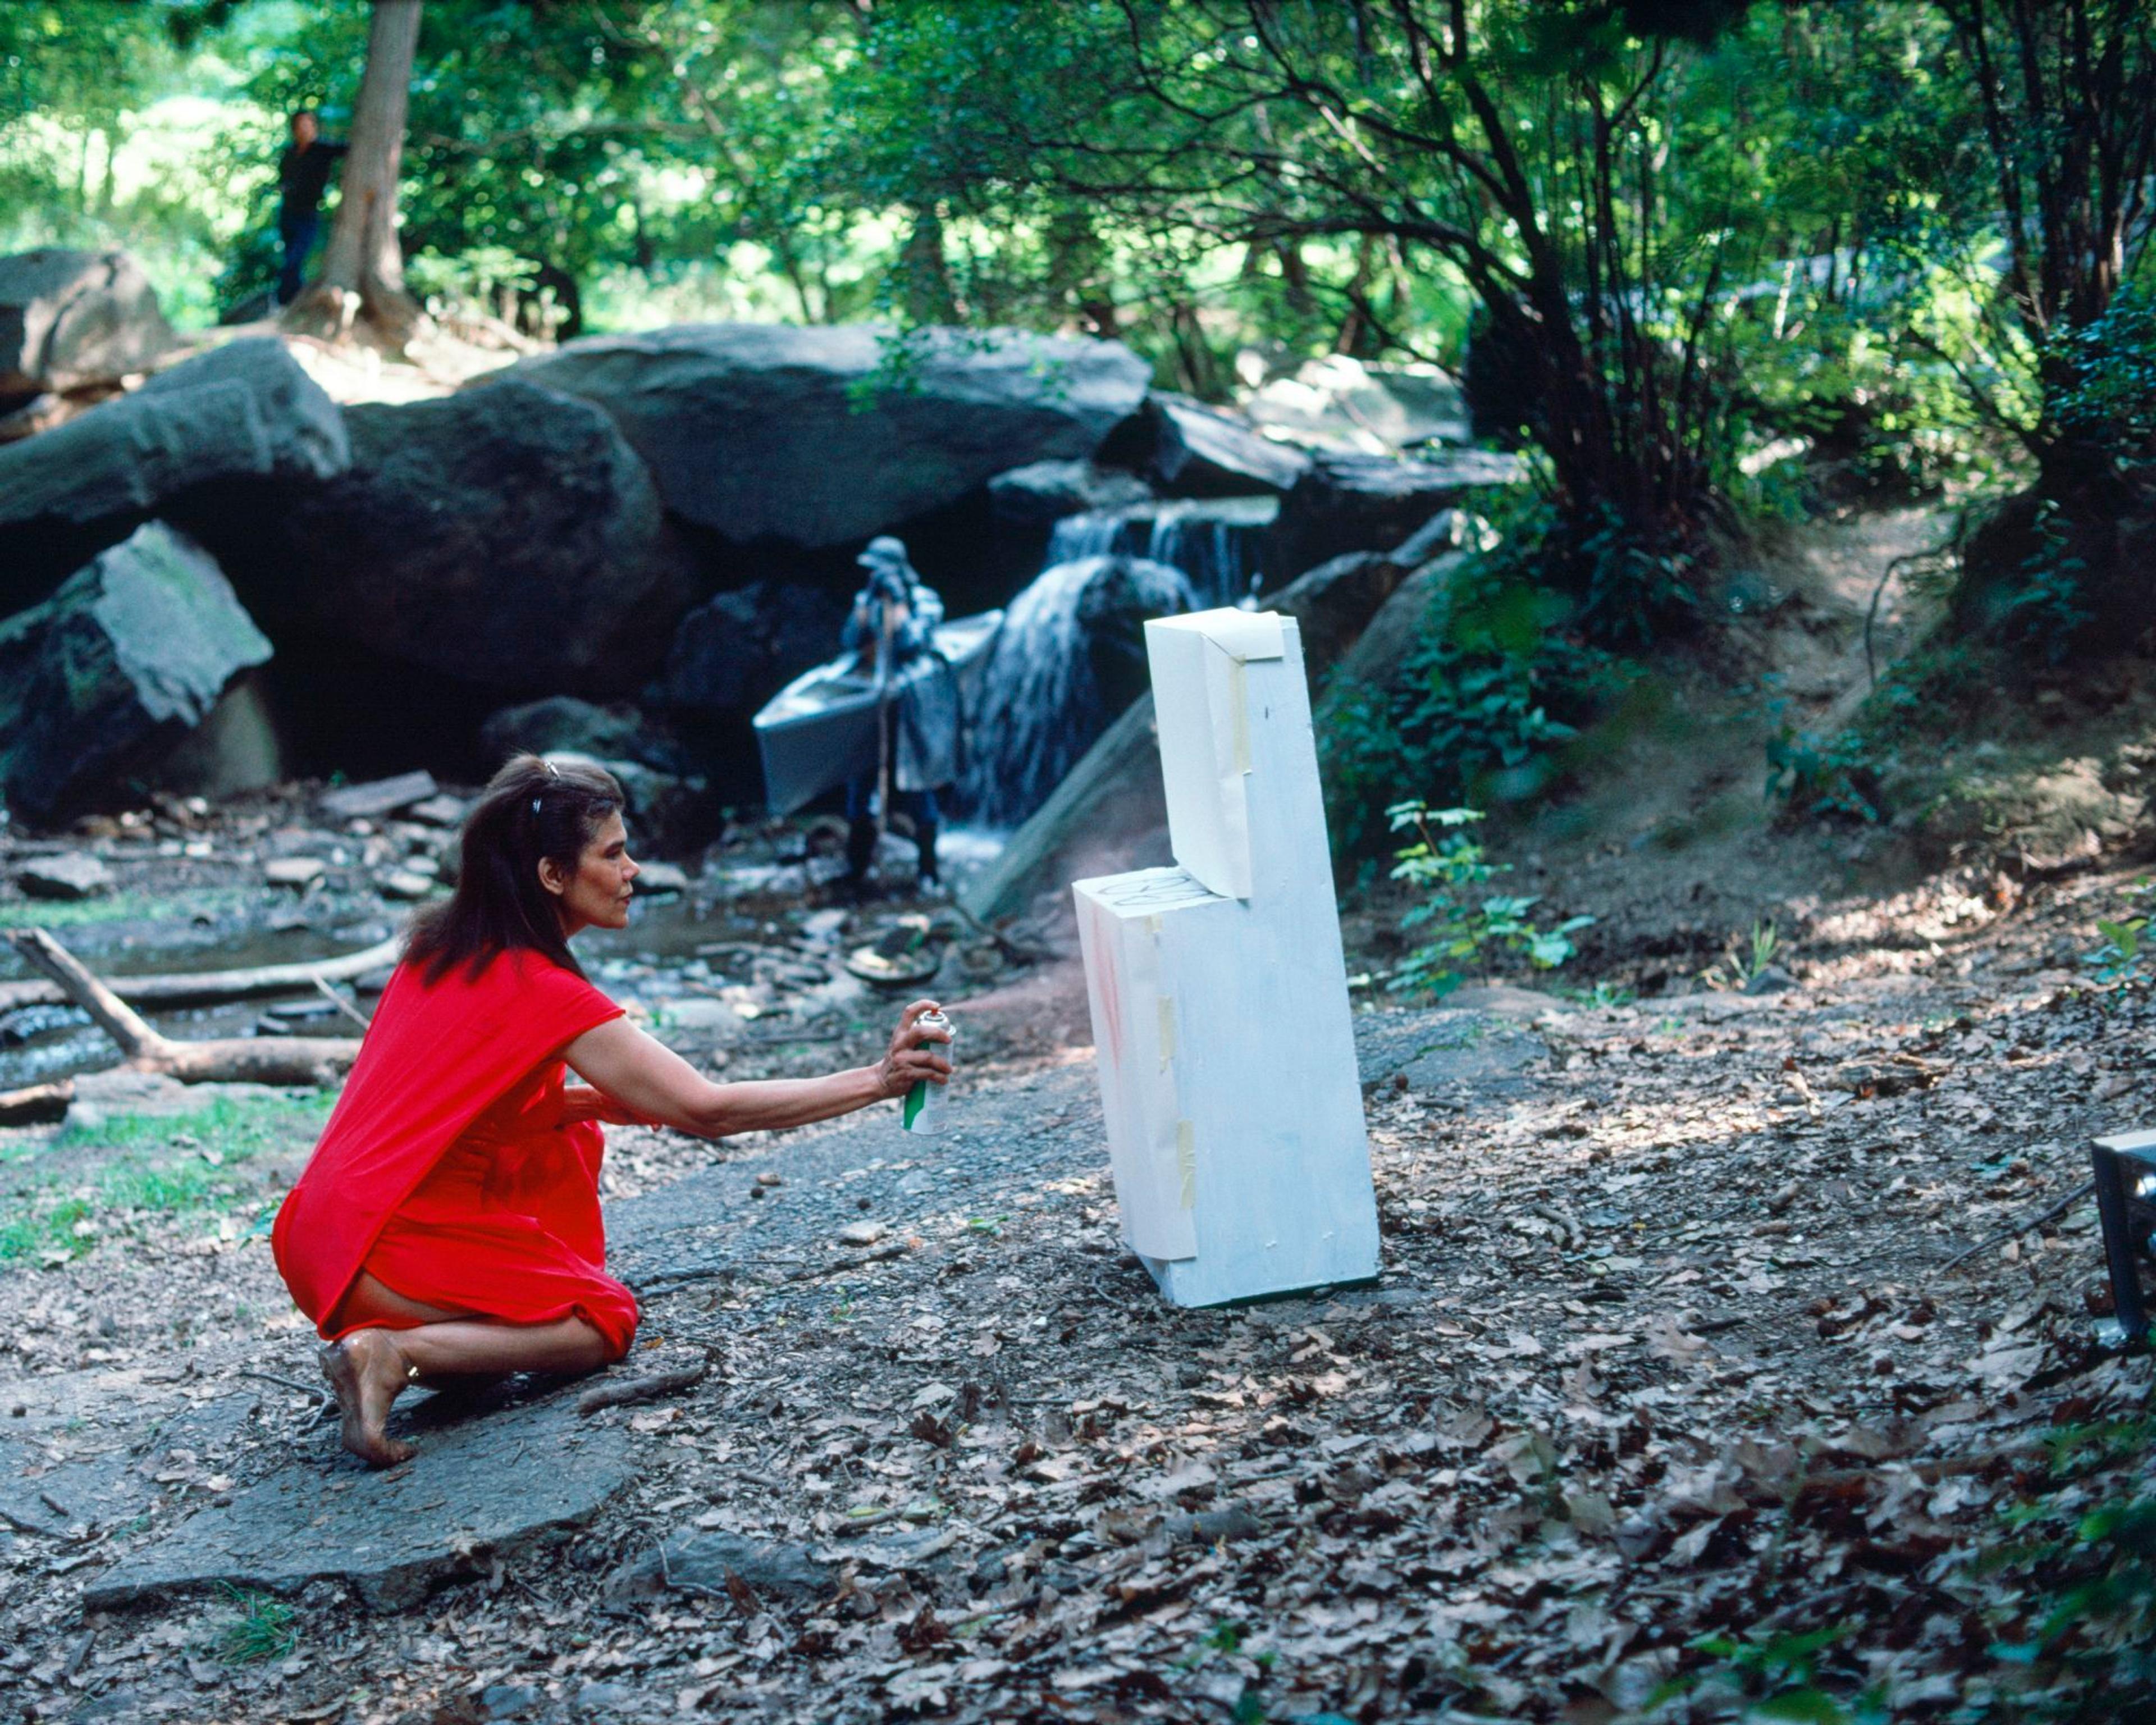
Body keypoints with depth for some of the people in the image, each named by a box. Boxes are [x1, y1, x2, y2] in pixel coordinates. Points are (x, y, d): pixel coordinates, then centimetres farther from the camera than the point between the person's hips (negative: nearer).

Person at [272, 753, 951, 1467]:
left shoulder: (443, 946, 7)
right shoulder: (542, 992, -17)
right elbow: (708, 1110, -17)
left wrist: (618, 1101, 4)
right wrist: (877, 1080, -14)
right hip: (383, 1250, -9)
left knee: (571, 1139, 21)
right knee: (605, 1321, 5)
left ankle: (454, 1330, 9)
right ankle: (400, 1350, -12)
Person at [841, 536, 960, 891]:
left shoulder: (924, 601, -4)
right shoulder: (867, 600, 8)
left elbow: (913, 642, -18)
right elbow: (849, 644, -3)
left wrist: (898, 602, -17)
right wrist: (869, 603, -10)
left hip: (910, 703, -4)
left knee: (916, 784, 0)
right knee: (861, 782, 5)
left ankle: (928, 868, 10)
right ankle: (856, 868, 15)